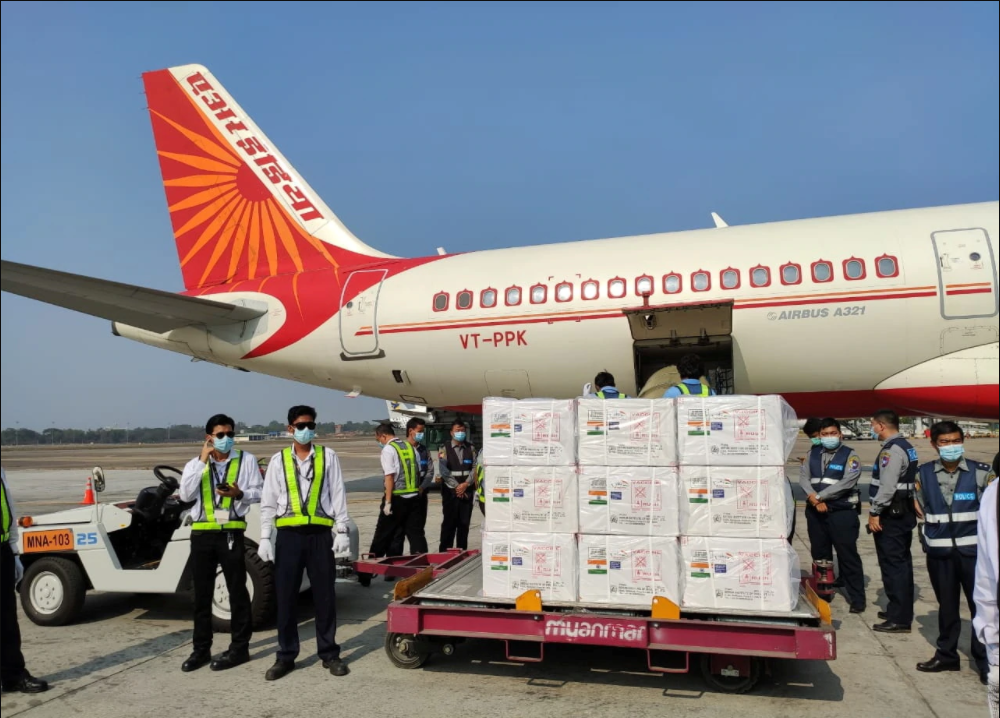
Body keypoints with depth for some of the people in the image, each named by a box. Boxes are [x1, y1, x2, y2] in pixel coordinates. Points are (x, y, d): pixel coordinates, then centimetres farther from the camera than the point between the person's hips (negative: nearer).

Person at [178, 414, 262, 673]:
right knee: (201, 594, 11)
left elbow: (258, 492, 1)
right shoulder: (195, 464, 8)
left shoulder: (246, 460, 3)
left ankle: (239, 648, 13)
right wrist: (202, 461, -12)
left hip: (231, 533, -3)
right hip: (201, 533, 3)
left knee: (237, 592, 3)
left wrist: (239, 494, -19)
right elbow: (185, 495, -8)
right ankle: (201, 649, 22)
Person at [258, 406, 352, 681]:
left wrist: (342, 531, -3)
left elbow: (338, 496, 2)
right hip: (289, 535, 1)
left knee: (325, 596, 7)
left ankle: (329, 654, 20)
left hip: (320, 534, -1)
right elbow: (268, 502, 5)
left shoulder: (328, 456, 4)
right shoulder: (278, 460, 6)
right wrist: (265, 537, 0)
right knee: (285, 597, 7)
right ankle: (286, 656, 21)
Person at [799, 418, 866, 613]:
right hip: (815, 512, 5)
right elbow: (803, 476, 4)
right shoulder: (813, 453, 10)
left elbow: (846, 483, -16)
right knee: (819, 556, 15)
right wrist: (814, 499, -12)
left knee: (848, 556, -1)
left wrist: (819, 496, -15)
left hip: (842, 513, -5)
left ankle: (857, 599, 11)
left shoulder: (850, 456, -5)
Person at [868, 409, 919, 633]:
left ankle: (899, 619, -2)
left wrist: (874, 512, -18)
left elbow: (887, 486, -25)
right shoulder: (907, 447, 14)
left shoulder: (891, 450, -18)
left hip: (891, 515, -10)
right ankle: (901, 610, 30)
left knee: (892, 565, -6)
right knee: (902, 562, 18)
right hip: (905, 512, 10)